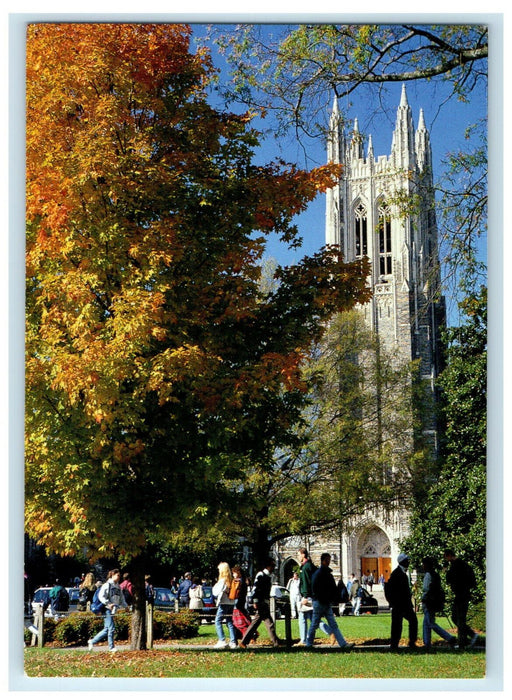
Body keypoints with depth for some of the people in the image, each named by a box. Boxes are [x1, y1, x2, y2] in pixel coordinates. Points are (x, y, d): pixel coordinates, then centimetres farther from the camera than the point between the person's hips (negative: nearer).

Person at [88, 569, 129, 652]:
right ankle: (111, 647, 2)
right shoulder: (107, 585, -5)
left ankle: (92, 641, 20)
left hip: (114, 610, 8)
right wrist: (108, 604, -20)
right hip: (107, 609, -8)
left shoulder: (118, 587, 17)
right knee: (111, 628, -7)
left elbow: (121, 599, 23)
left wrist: (126, 606, 10)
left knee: (106, 629, 10)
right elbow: (101, 596, -13)